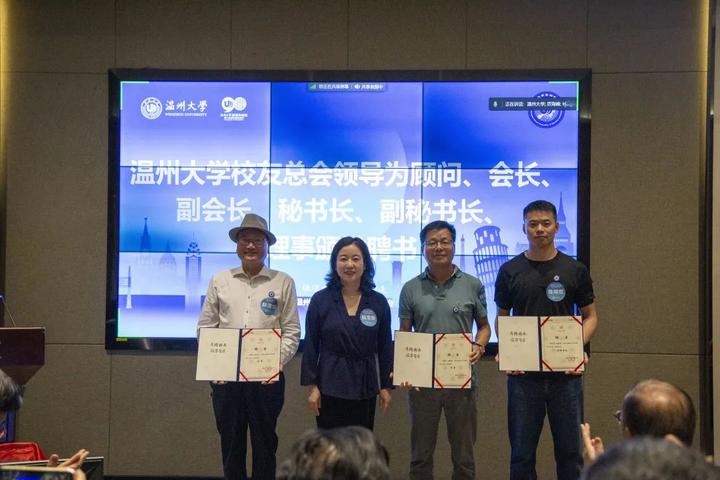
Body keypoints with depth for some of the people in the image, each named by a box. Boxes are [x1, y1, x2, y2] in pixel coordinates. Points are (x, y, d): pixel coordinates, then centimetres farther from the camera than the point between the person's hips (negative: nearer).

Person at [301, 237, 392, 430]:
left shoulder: (379, 302, 2)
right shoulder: (320, 300, -2)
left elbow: (385, 348, 6)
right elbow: (311, 346, 0)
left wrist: (386, 386, 4)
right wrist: (311, 385, -5)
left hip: (365, 388, 2)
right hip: (330, 388, -1)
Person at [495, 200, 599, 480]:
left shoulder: (575, 270, 4)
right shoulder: (509, 271, 4)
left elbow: (590, 315, 8)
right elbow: (502, 318, 9)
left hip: (565, 373, 0)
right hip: (523, 373, 0)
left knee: (570, 451, 6)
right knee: (522, 452, 7)